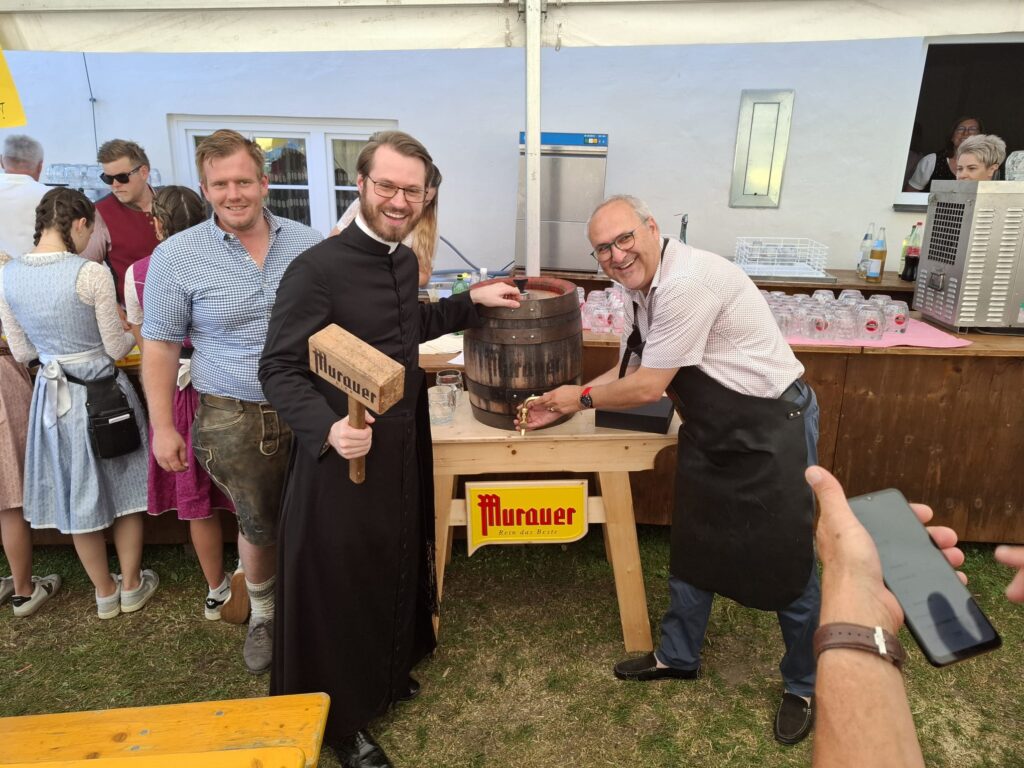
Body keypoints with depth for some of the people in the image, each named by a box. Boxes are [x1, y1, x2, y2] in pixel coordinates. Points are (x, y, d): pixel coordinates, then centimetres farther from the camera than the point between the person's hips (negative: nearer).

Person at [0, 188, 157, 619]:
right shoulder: (91, 274, -19)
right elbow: (117, 348, -12)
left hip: (53, 396, 5)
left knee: (77, 497, 17)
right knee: (124, 490, 14)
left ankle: (105, 594, 33)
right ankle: (131, 587, 29)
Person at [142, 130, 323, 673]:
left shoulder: (307, 245, -2)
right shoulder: (176, 256, -8)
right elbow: (160, 346, -3)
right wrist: (163, 428, -3)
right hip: (234, 421, -2)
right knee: (258, 525, 14)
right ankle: (262, 614, 42)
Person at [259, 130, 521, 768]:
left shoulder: (404, 259, 3)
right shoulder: (318, 268, -21)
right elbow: (279, 369, -19)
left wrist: (471, 301, 13)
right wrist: (328, 428, -34)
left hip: (405, 445, 8)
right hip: (344, 454, -8)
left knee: (396, 565, 24)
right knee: (339, 583, 9)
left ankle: (385, 672, 50)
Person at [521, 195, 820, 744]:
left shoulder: (686, 281, -26)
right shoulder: (639, 290, 4)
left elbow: (647, 388, -23)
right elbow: (627, 371, 13)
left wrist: (580, 397, -7)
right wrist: (562, 409, 6)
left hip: (772, 426, -9)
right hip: (711, 431, 9)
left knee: (786, 560, 5)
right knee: (692, 547, 18)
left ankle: (804, 687, 28)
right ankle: (678, 657, 38)